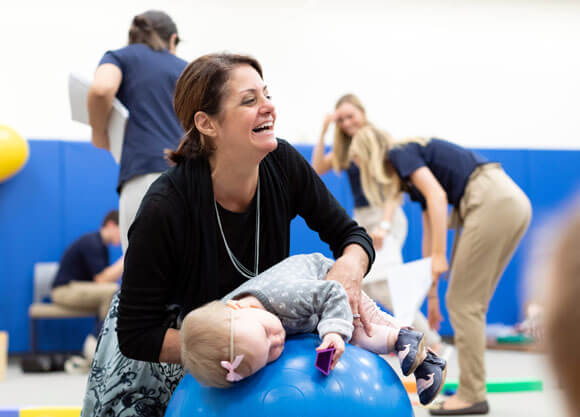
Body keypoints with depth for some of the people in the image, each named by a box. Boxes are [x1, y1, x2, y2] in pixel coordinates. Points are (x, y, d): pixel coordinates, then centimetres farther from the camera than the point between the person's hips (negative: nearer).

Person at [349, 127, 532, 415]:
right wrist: (431, 294, 35)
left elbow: (437, 196, -14)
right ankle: (471, 388, 19)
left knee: (463, 303, -2)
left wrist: (439, 256, -15)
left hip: (492, 202, -9)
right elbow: (430, 235, 31)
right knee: (471, 303, 14)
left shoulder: (400, 153, 2)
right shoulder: (415, 176, 27)